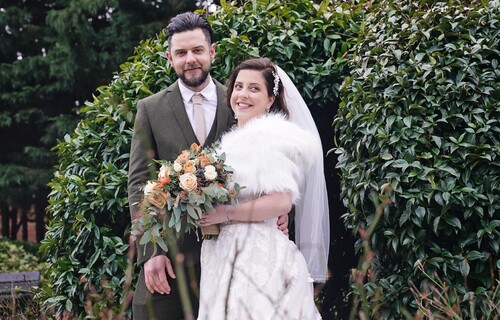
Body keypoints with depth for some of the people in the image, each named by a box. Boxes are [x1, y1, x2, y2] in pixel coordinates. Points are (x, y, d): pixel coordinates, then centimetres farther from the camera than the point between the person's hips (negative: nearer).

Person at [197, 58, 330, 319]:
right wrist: (207, 214, 9)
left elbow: (281, 201, -20)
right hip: (227, 257, 8)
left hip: (259, 257, -8)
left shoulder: (270, 137, -10)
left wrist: (226, 213, -17)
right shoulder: (235, 140, 18)